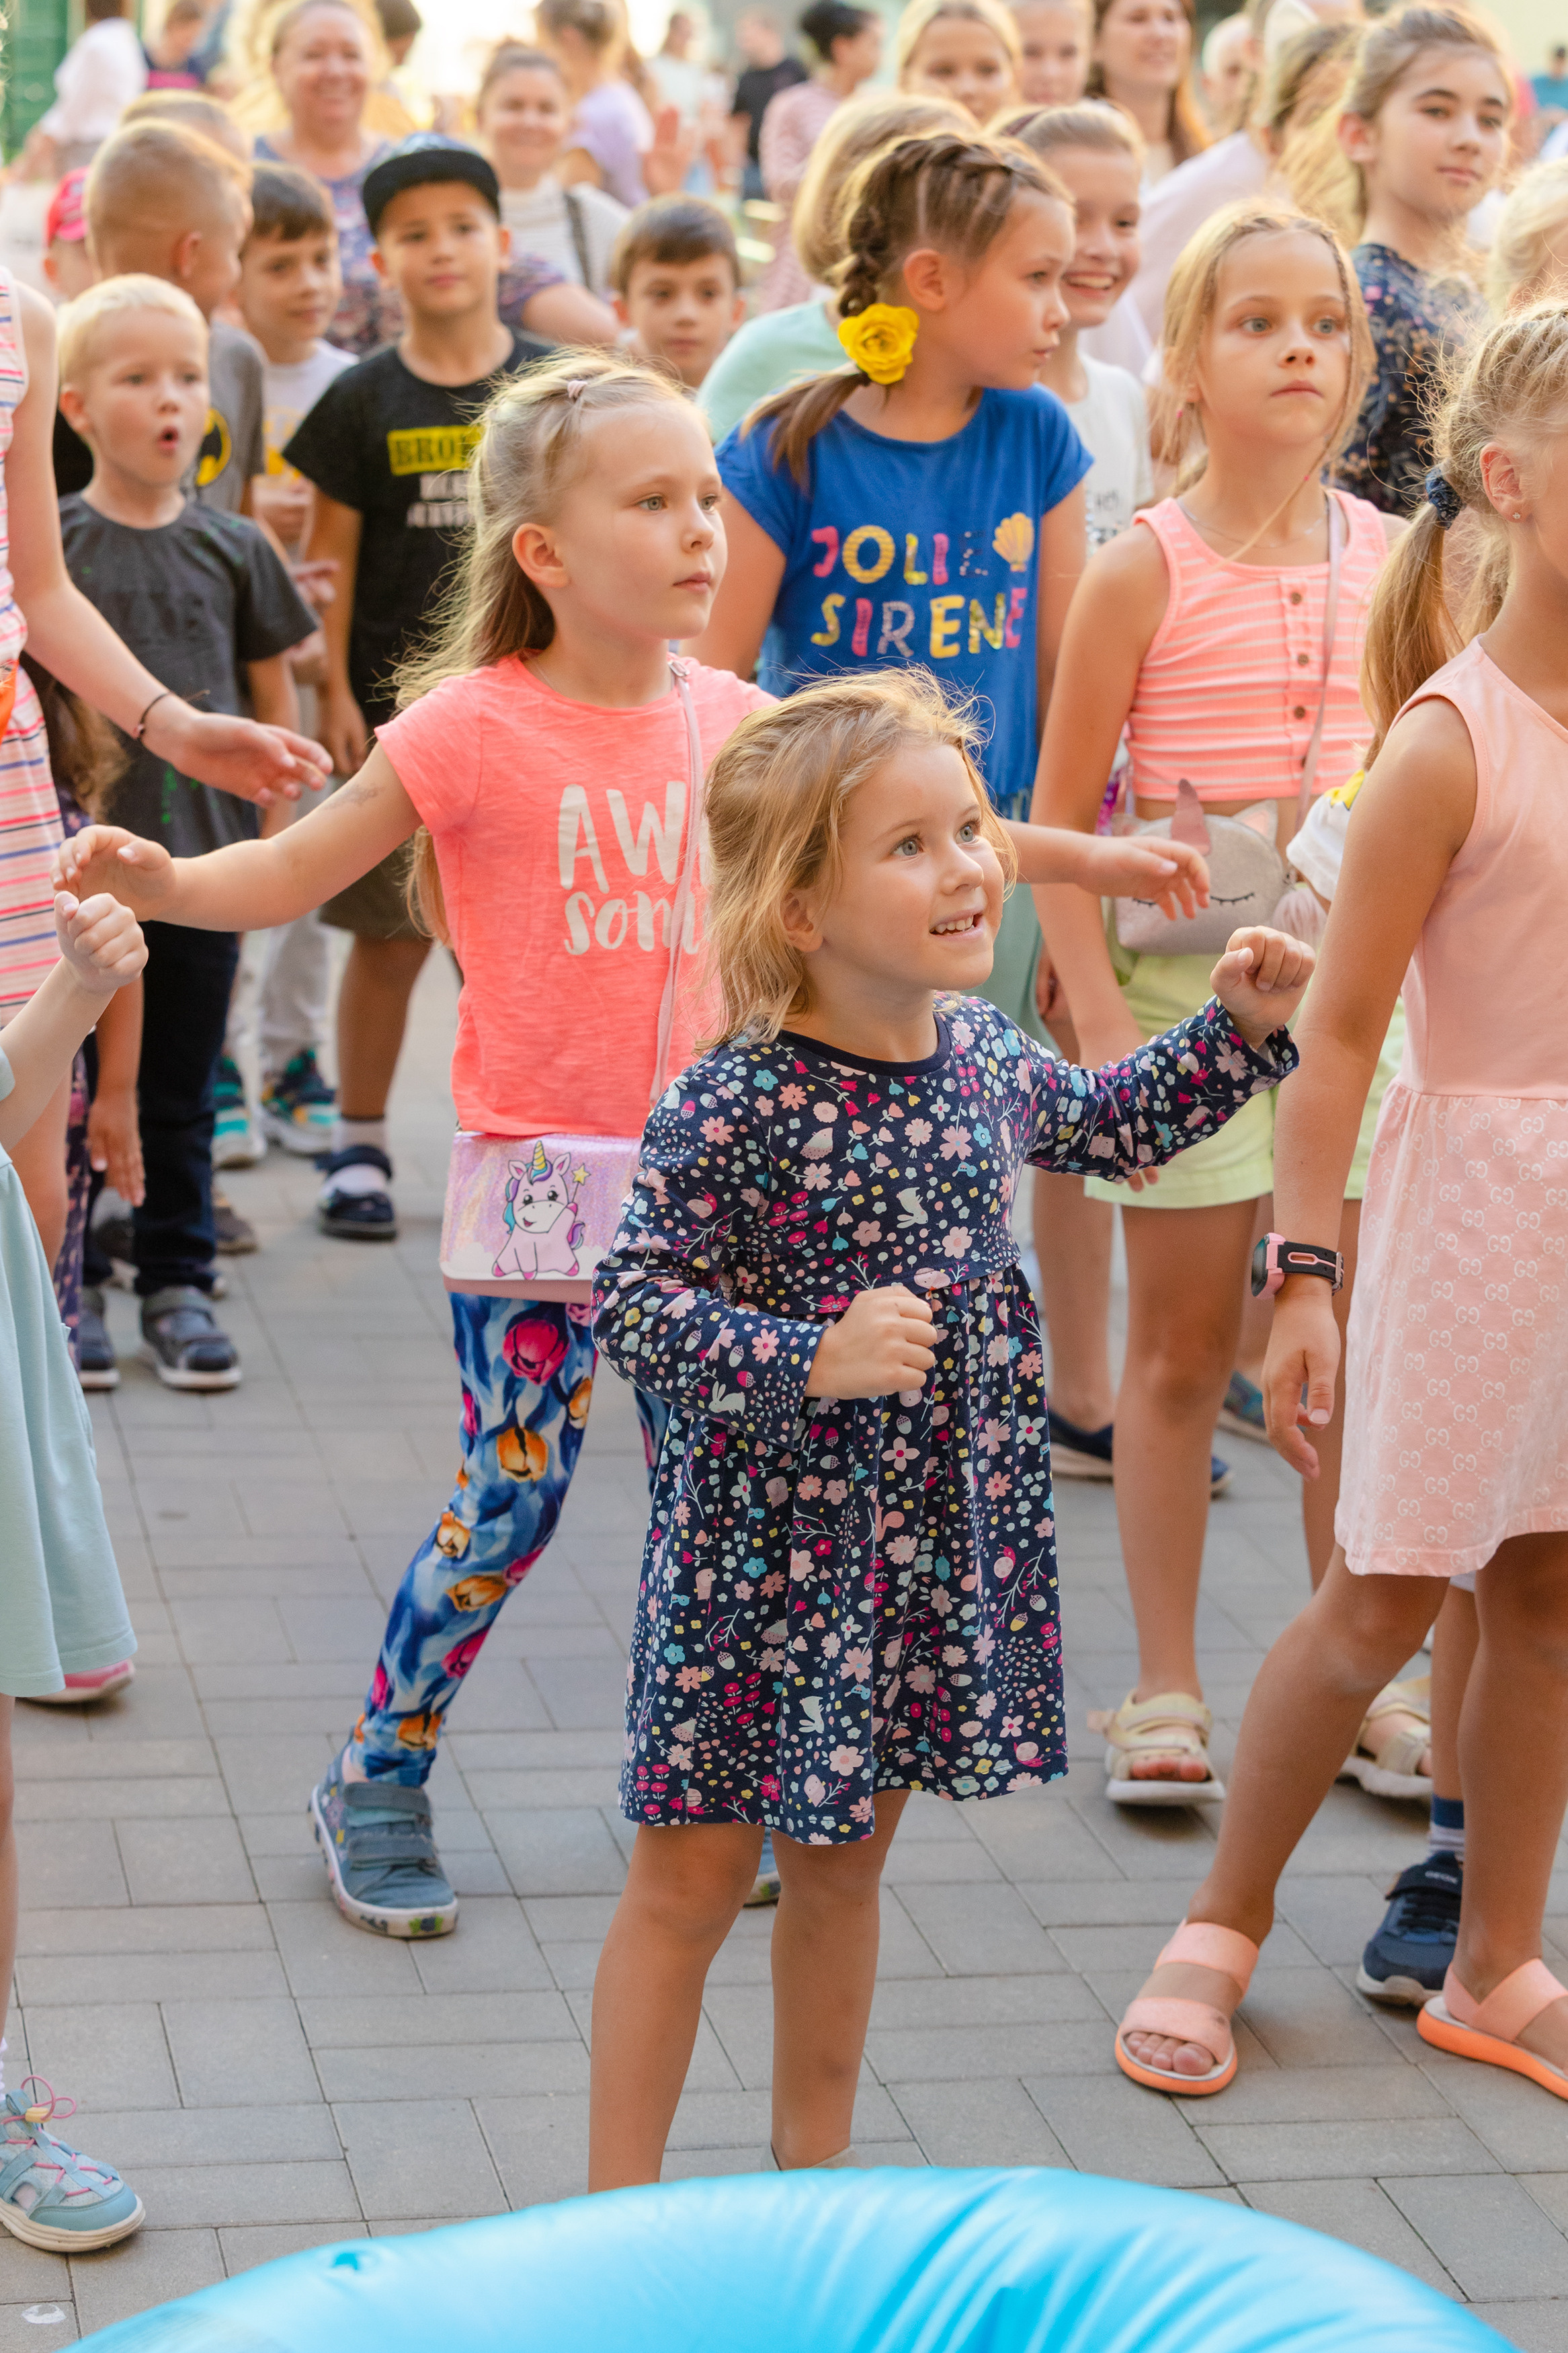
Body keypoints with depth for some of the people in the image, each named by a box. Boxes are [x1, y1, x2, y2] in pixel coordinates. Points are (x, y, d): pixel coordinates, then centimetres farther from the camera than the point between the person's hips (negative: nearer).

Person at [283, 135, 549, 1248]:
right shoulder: (364, 401, 1)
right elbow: (332, 555, 2)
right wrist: (335, 693, -4)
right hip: (397, 696, -1)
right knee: (390, 934, 3)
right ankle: (360, 1144, 15)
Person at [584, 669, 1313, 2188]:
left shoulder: (982, 1054, 0)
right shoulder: (734, 1106, -22)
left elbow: (1108, 1126, 21)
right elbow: (629, 1304, -22)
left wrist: (1241, 1030, 11)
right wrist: (811, 1359, -31)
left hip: (938, 1541, 6)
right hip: (763, 1551, -6)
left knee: (844, 1857, 21)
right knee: (690, 1878, 4)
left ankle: (814, 2152, 38)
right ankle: (619, 2205, 17)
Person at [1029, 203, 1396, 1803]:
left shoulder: (1385, 556, 5)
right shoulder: (1145, 569, -6)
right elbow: (1058, 814, -5)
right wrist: (1098, 1013, -12)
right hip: (1185, 967, -3)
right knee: (1182, 1344, 5)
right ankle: (1164, 1692, 15)